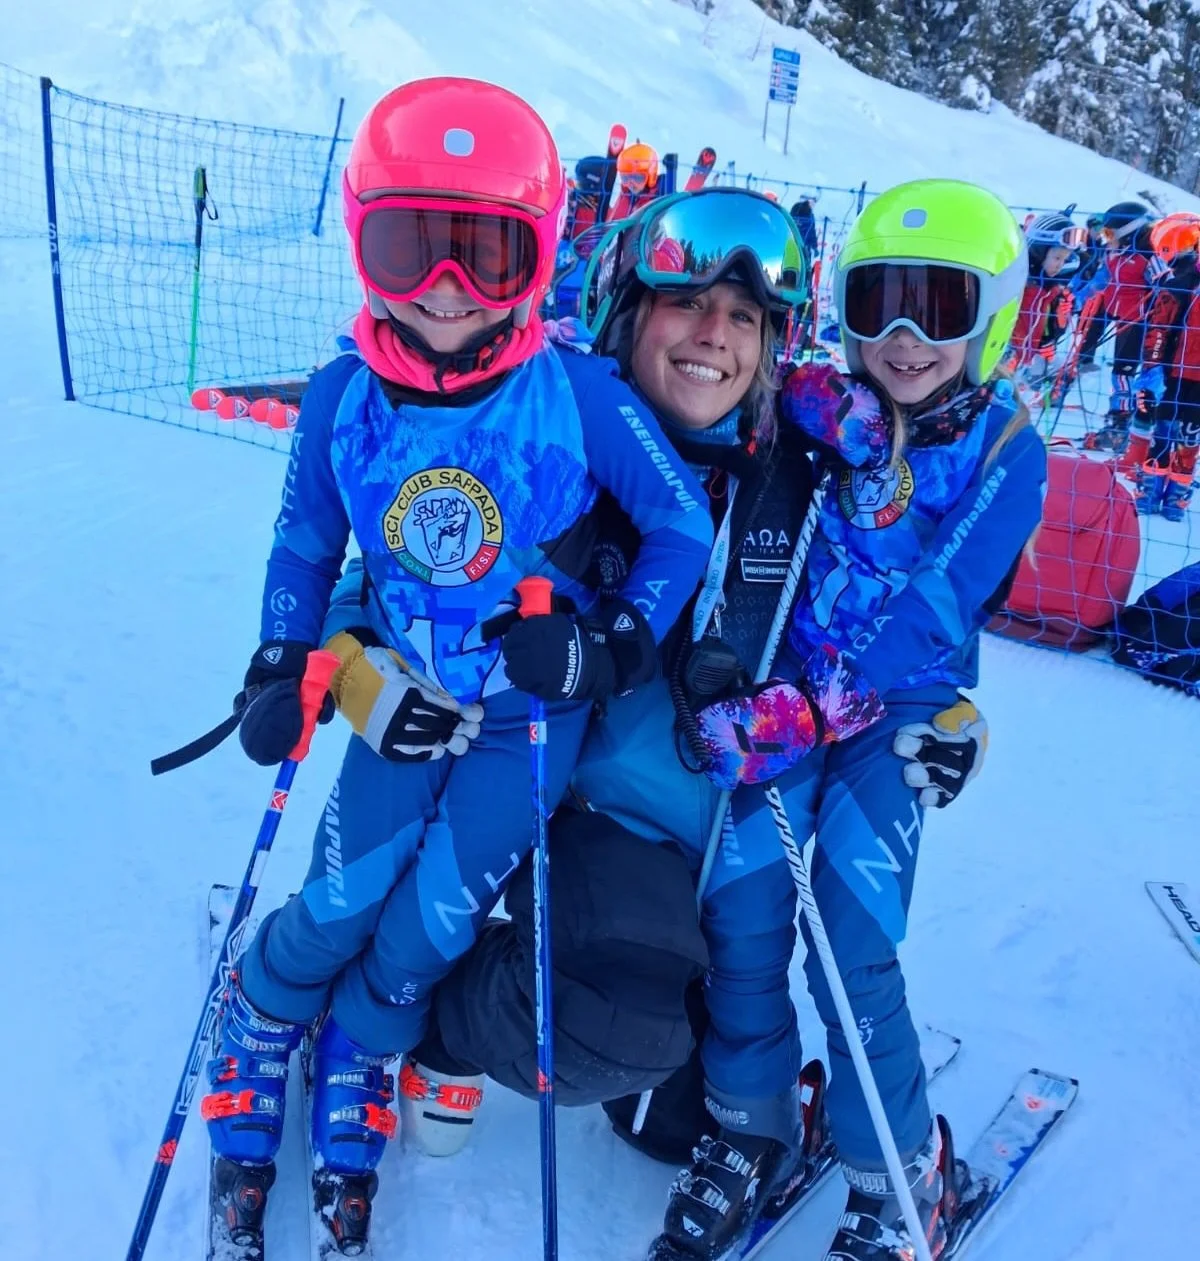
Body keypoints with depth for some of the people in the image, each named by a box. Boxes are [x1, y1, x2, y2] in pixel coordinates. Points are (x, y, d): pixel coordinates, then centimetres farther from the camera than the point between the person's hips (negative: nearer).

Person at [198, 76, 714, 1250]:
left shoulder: (580, 395, -21)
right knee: (335, 914, 1)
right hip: (400, 701, 2)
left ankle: (348, 1127, 33)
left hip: (534, 715, -1)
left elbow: (683, 524, -8)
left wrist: (613, 646, -15)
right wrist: (281, 670, -1)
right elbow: (304, 540, 5)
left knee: (420, 939, 2)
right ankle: (242, 1088, 33)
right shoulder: (343, 395, -12)